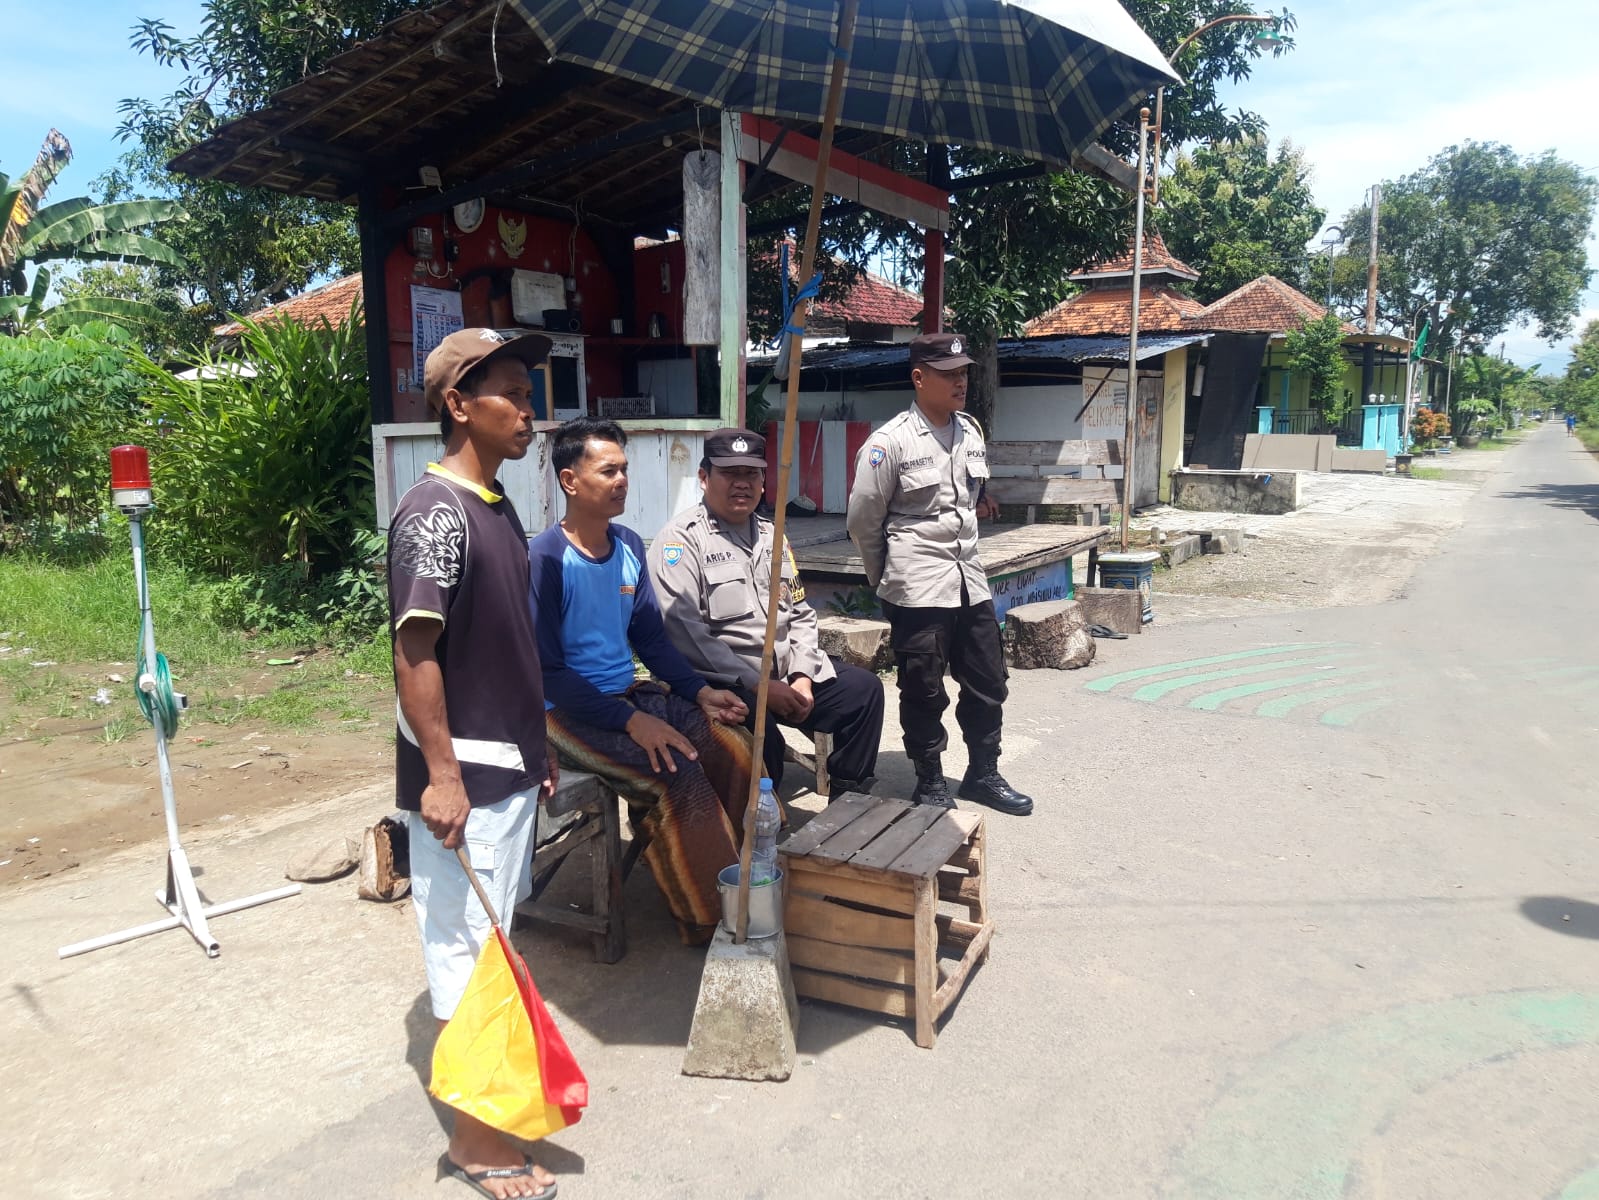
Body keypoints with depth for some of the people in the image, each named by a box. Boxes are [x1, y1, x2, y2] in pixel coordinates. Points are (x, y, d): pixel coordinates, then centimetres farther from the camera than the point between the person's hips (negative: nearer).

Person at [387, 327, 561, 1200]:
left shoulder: (497, 507, 11)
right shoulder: (433, 511, -17)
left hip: (509, 762, 9)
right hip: (462, 772, -9)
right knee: (464, 940, 2)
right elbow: (413, 652, -21)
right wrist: (442, 775, -23)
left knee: (493, 929, 21)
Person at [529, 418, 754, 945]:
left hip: (629, 695, 7)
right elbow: (547, 671, -18)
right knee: (676, 775, -25)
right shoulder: (545, 559, -16)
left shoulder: (629, 545, 5)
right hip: (568, 712, -7)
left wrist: (700, 692, -3)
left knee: (732, 745, -9)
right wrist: (630, 721, -24)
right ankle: (709, 922, -7)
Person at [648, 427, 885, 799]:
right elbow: (682, 632, -20)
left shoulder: (771, 536, 16)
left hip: (786, 672, 8)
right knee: (758, 727, -34)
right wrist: (760, 686, -20)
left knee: (863, 688, -3)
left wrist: (802, 678, -3)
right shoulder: (681, 539, -8)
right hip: (721, 684, -7)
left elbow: (801, 613, 16)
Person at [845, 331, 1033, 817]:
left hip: (969, 579, 6)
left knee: (987, 681, 13)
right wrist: (889, 580, 4)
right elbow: (863, 521, -6)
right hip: (918, 588, -6)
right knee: (924, 691, 4)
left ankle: (983, 775, 30)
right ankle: (930, 784, 21)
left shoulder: (971, 432, 7)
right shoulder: (890, 442, -13)